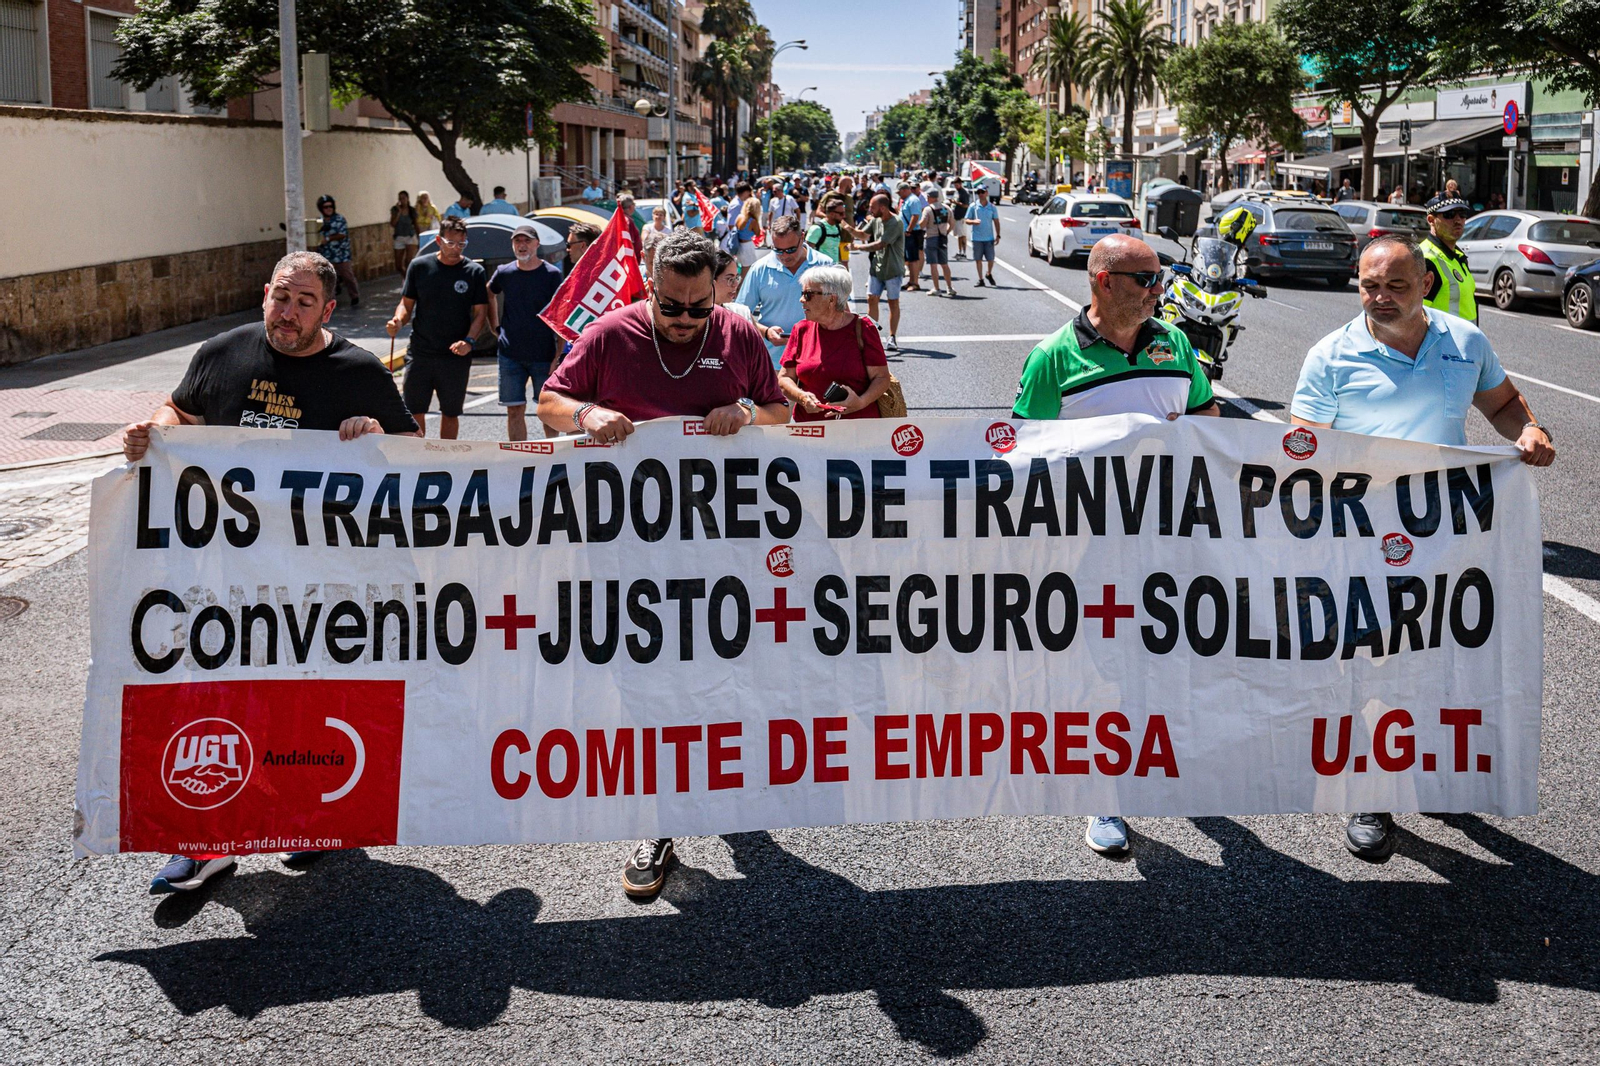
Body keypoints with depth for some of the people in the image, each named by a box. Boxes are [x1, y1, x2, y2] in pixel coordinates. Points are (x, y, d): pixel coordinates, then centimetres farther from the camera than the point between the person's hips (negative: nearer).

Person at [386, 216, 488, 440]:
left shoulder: (474, 271, -1)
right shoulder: (420, 266, 1)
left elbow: (481, 313, 0)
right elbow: (407, 303, 7)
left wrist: (469, 341, -17)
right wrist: (398, 320, -15)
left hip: (456, 357, 0)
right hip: (420, 354, 1)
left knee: (450, 413, 10)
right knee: (413, 411, 3)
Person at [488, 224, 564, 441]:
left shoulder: (552, 274, -4)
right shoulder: (504, 273, 5)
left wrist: (558, 357, -10)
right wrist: (496, 326, 14)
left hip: (543, 355, -3)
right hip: (510, 355, 3)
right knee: (515, 411, 4)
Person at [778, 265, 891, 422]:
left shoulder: (862, 328, 3)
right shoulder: (802, 330, 13)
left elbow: (882, 378, 2)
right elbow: (784, 378, 14)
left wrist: (861, 402, -16)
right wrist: (801, 397, -7)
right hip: (809, 423, 2)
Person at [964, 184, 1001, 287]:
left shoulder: (992, 207, 4)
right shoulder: (973, 207, 2)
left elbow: (996, 222, 7)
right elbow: (967, 220, 3)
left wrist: (998, 235, 1)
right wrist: (974, 221, -19)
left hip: (989, 238, 0)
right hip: (977, 238, 0)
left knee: (990, 259, 1)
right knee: (978, 259, 3)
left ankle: (989, 274, 28)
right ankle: (980, 279, 13)